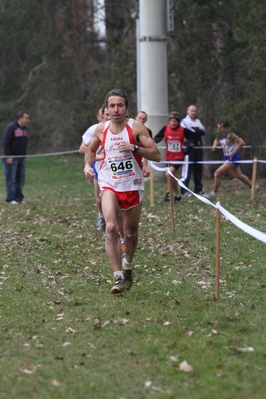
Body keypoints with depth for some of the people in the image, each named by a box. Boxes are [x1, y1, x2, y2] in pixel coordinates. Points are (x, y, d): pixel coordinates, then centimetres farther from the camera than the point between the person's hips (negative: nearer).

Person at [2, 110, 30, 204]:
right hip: (11, 158, -8)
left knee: (20, 179, 8)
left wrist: (24, 156, 14)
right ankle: (11, 199, -3)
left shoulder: (25, 129, 12)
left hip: (20, 158, 8)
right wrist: (8, 156, -18)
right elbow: (5, 142, -15)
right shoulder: (11, 127, -12)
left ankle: (19, 198, 14)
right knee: (11, 179, -5)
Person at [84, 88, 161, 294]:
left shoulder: (136, 127, -8)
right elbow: (91, 149, 23)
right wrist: (88, 165, 3)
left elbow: (157, 155, -12)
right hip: (109, 186, 1)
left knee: (131, 233, 11)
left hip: (133, 186, -1)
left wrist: (134, 147, -25)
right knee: (111, 227, -21)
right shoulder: (101, 129, 2)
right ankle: (118, 277, -21)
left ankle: (128, 265, 42)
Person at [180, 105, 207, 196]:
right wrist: (199, 130, -4)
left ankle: (198, 188, 15)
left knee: (198, 168, 8)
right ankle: (184, 190, -9)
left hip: (198, 147, 6)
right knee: (188, 168, -9)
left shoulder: (198, 121, 20)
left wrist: (195, 131, -9)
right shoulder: (185, 121, 3)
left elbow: (204, 132, 8)